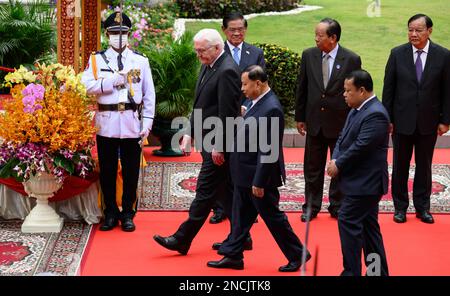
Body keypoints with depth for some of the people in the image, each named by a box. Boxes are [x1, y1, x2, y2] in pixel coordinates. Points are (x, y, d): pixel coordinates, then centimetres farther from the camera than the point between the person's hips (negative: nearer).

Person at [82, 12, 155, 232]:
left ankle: (127, 214, 15)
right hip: (106, 123, 0)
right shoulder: (97, 60, 5)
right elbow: (88, 85, -10)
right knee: (107, 171, 6)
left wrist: (147, 122, -3)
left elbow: (149, 94, 4)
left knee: (131, 171, 5)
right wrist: (116, 79, -16)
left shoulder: (141, 61, 6)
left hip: (132, 123, 0)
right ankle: (110, 213, 17)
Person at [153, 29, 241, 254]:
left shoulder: (227, 71, -18)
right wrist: (189, 133, 12)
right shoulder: (207, 66, 12)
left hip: (218, 142, -10)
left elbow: (227, 113, -20)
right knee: (225, 191, 14)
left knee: (205, 191, -3)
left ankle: (182, 240, 0)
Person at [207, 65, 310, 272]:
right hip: (245, 175, 9)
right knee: (241, 217, 14)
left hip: (259, 176, -9)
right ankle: (233, 256, 23)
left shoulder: (271, 109, -23)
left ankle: (297, 255, 17)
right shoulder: (258, 102, 6)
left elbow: (268, 151, -23)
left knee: (273, 217, 3)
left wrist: (259, 182, -22)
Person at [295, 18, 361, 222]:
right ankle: (311, 207, 22)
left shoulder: (351, 59, -9)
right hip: (315, 121, 3)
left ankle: (337, 207, 22)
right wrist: (300, 117, 7)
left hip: (341, 123, -2)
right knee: (312, 167, 10)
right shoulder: (309, 55, -1)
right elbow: (302, 88, 7)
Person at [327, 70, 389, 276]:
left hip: (365, 183, -10)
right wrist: (334, 160, -5)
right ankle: (379, 272, 21)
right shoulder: (356, 110, 12)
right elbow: (343, 138, 13)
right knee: (367, 226, 14)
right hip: (363, 182, 10)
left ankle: (351, 272, -4)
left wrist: (338, 165, -14)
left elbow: (361, 147, -24)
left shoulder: (375, 114, -19)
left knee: (348, 221, -10)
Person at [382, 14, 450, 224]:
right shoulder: (397, 54, -3)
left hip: (428, 122, 0)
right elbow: (388, 88, 0)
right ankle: (400, 207, 19)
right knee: (400, 166, 8)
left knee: (424, 166, 10)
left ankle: (422, 207, 21)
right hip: (402, 120, 0)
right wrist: (387, 118, -2)